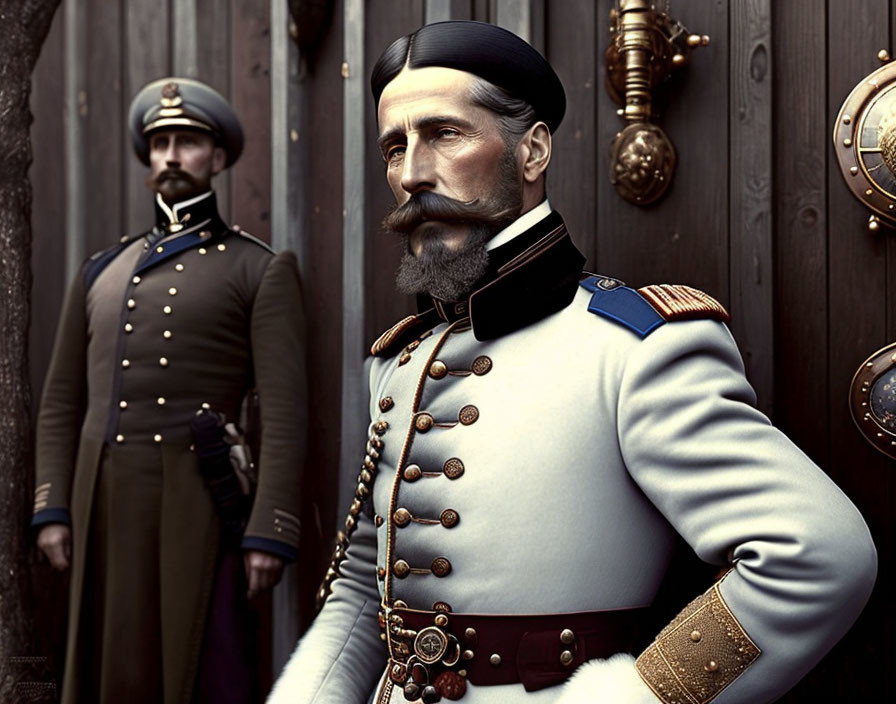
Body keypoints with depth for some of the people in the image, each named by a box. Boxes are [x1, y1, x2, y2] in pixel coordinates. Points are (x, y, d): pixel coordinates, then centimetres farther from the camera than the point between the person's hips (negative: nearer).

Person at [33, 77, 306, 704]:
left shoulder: (261, 270, 2)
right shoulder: (102, 272, 16)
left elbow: (284, 412, -6)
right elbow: (62, 401, 16)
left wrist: (270, 532, -13)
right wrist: (53, 508, 6)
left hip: (196, 503, -4)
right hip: (103, 505, 4)